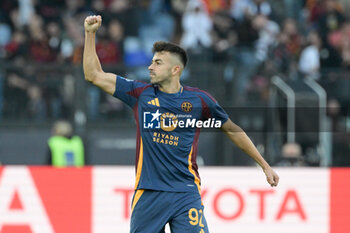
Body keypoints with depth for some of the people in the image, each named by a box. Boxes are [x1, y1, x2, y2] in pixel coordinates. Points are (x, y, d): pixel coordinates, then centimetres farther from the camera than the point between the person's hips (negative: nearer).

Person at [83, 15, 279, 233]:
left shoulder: (199, 100, 3)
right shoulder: (141, 94, 7)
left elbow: (233, 131, 16)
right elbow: (94, 75, 9)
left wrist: (264, 165, 18)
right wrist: (90, 34, 2)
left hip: (186, 193, -2)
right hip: (148, 194, 2)